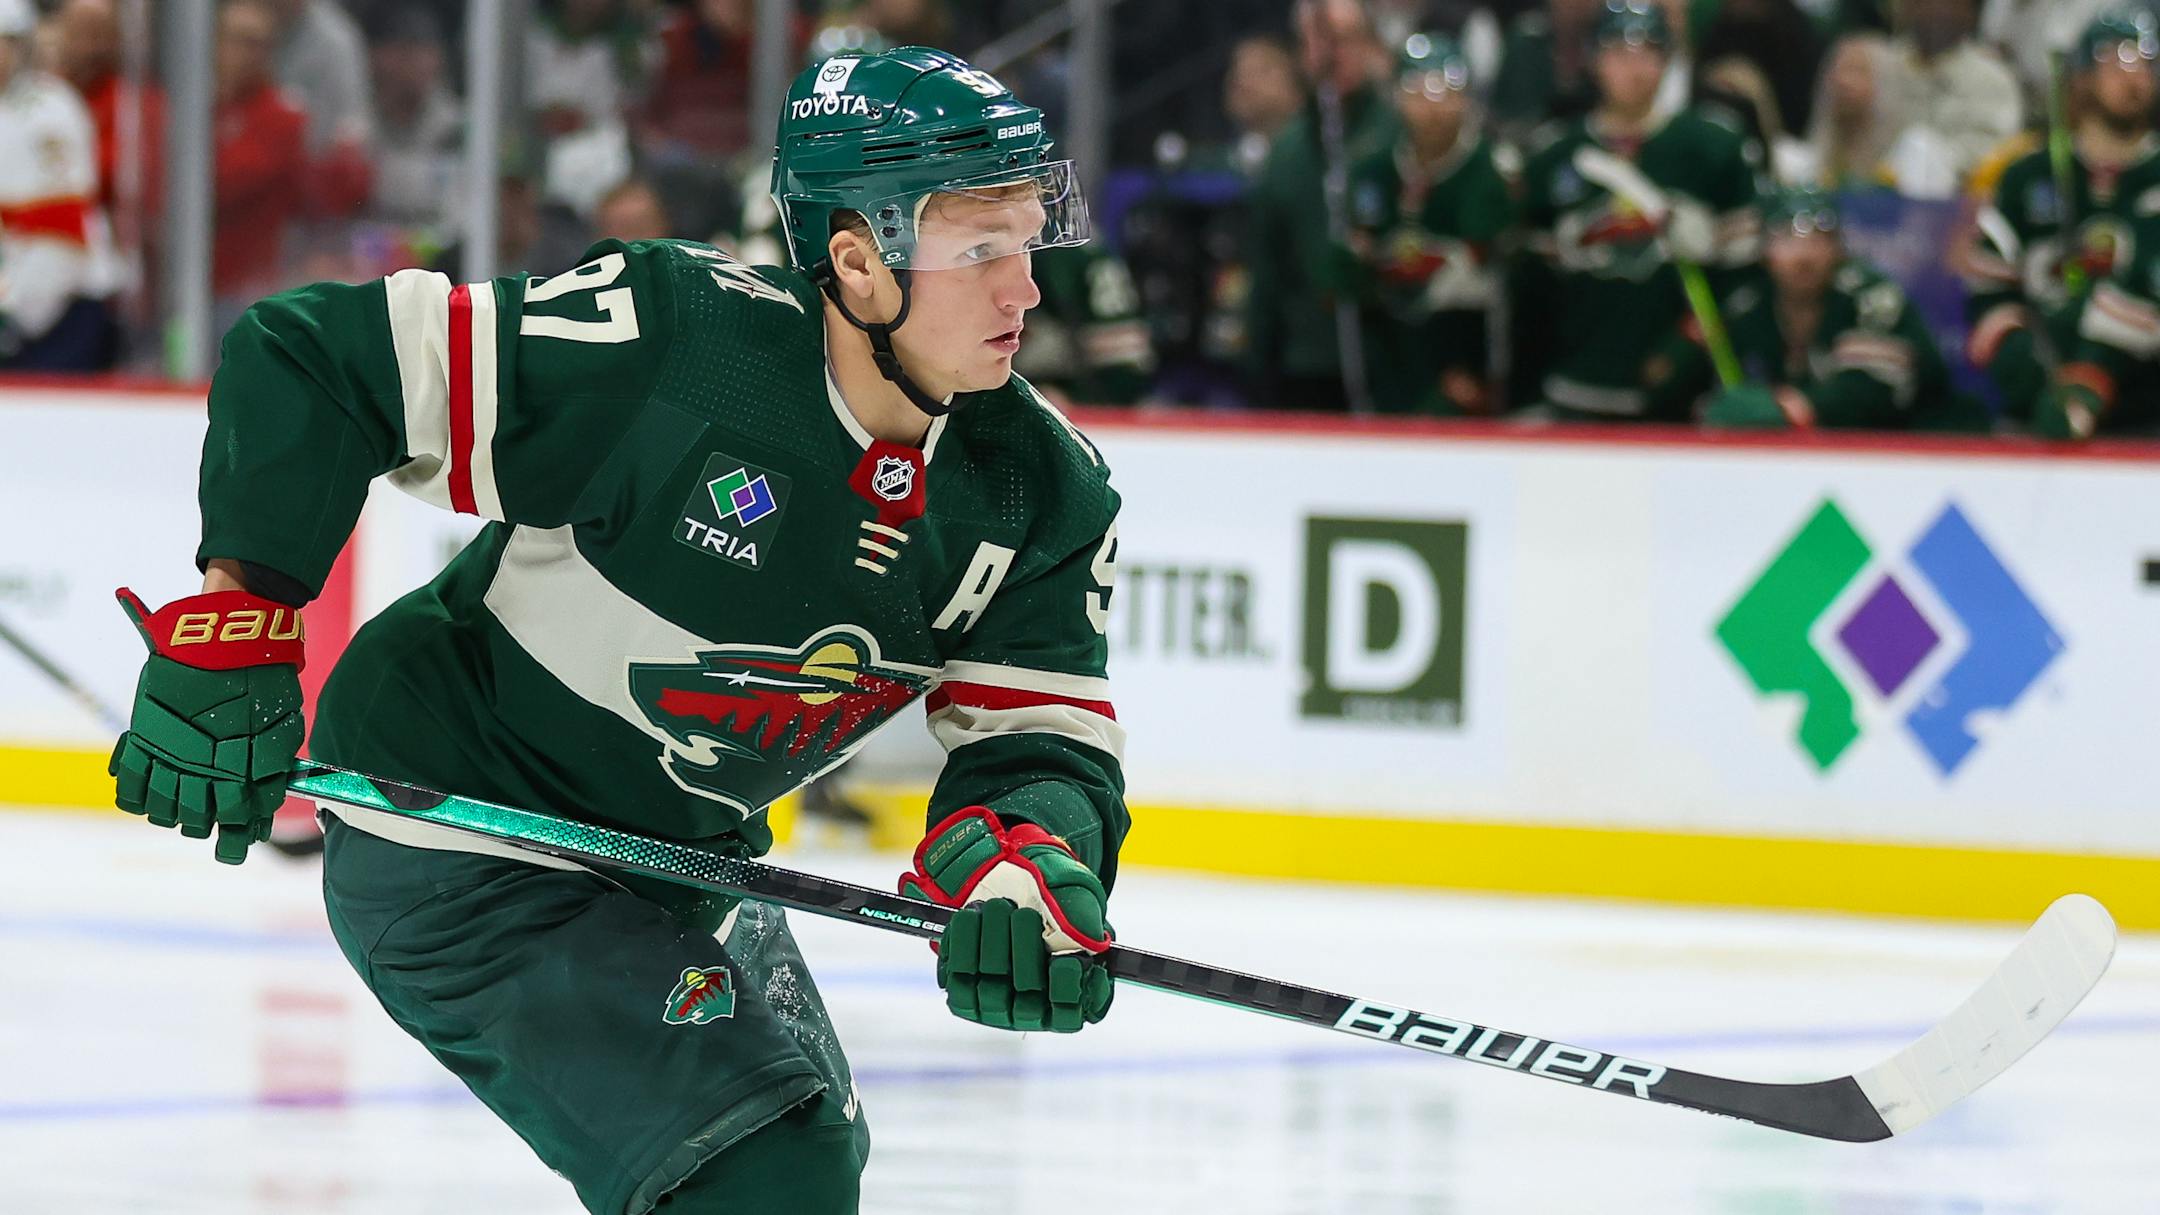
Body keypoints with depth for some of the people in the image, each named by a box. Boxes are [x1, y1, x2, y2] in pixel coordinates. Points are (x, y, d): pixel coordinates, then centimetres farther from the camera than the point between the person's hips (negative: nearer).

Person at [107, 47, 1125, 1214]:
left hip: (678, 852, 8)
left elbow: (1038, 739, -10)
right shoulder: (662, 338, -27)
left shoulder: (1046, 495, -9)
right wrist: (232, 635, -21)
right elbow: (306, 357, -21)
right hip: (463, 836, -8)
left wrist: (1026, 866, -34)